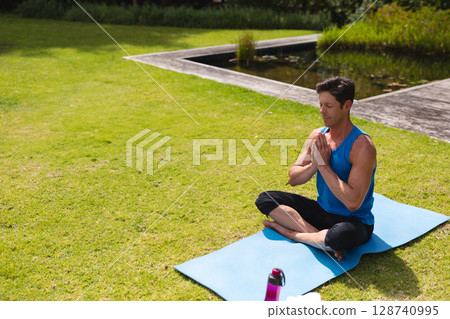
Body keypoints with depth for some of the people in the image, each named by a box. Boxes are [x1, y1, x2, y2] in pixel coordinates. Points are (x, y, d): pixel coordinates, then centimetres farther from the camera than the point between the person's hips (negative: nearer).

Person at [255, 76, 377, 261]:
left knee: (341, 235, -42)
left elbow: (353, 202, -28)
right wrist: (314, 164, -17)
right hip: (321, 211, 7)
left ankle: (288, 232, -14)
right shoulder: (318, 136, 0)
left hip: (354, 221, -6)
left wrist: (324, 166, -24)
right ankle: (320, 236, -19)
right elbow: (293, 179, 3)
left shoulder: (362, 145, -20)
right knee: (265, 199, -6)